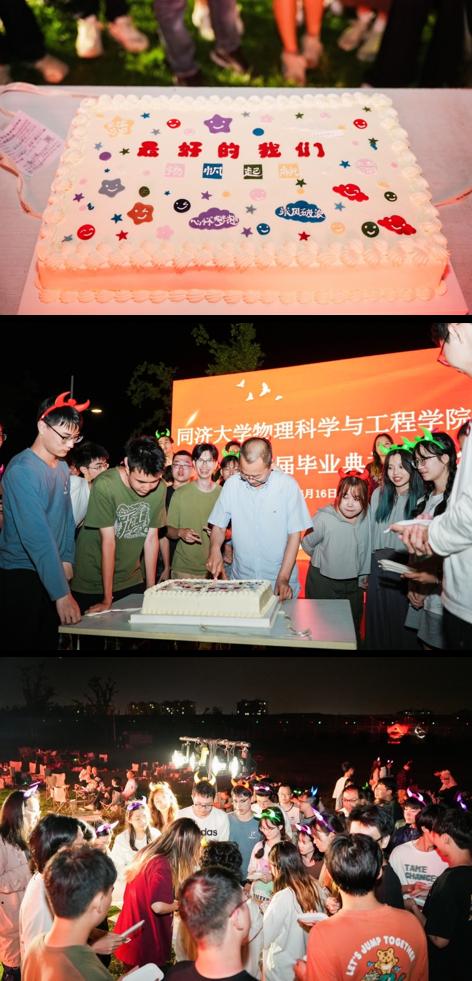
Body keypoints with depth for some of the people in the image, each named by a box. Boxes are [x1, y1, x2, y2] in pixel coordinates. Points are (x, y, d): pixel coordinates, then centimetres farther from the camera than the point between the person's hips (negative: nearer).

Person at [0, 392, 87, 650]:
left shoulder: (62, 467, 5)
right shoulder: (22, 470, -21)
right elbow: (37, 537, -27)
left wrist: (67, 559, 4)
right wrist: (62, 593, -29)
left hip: (52, 570, 7)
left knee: (49, 641, 13)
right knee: (22, 643, 1)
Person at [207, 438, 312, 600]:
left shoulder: (288, 485, -10)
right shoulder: (231, 485, -4)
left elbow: (294, 533, -6)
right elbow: (219, 526, 5)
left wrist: (283, 579, -11)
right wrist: (215, 550, -15)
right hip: (241, 580, 2)